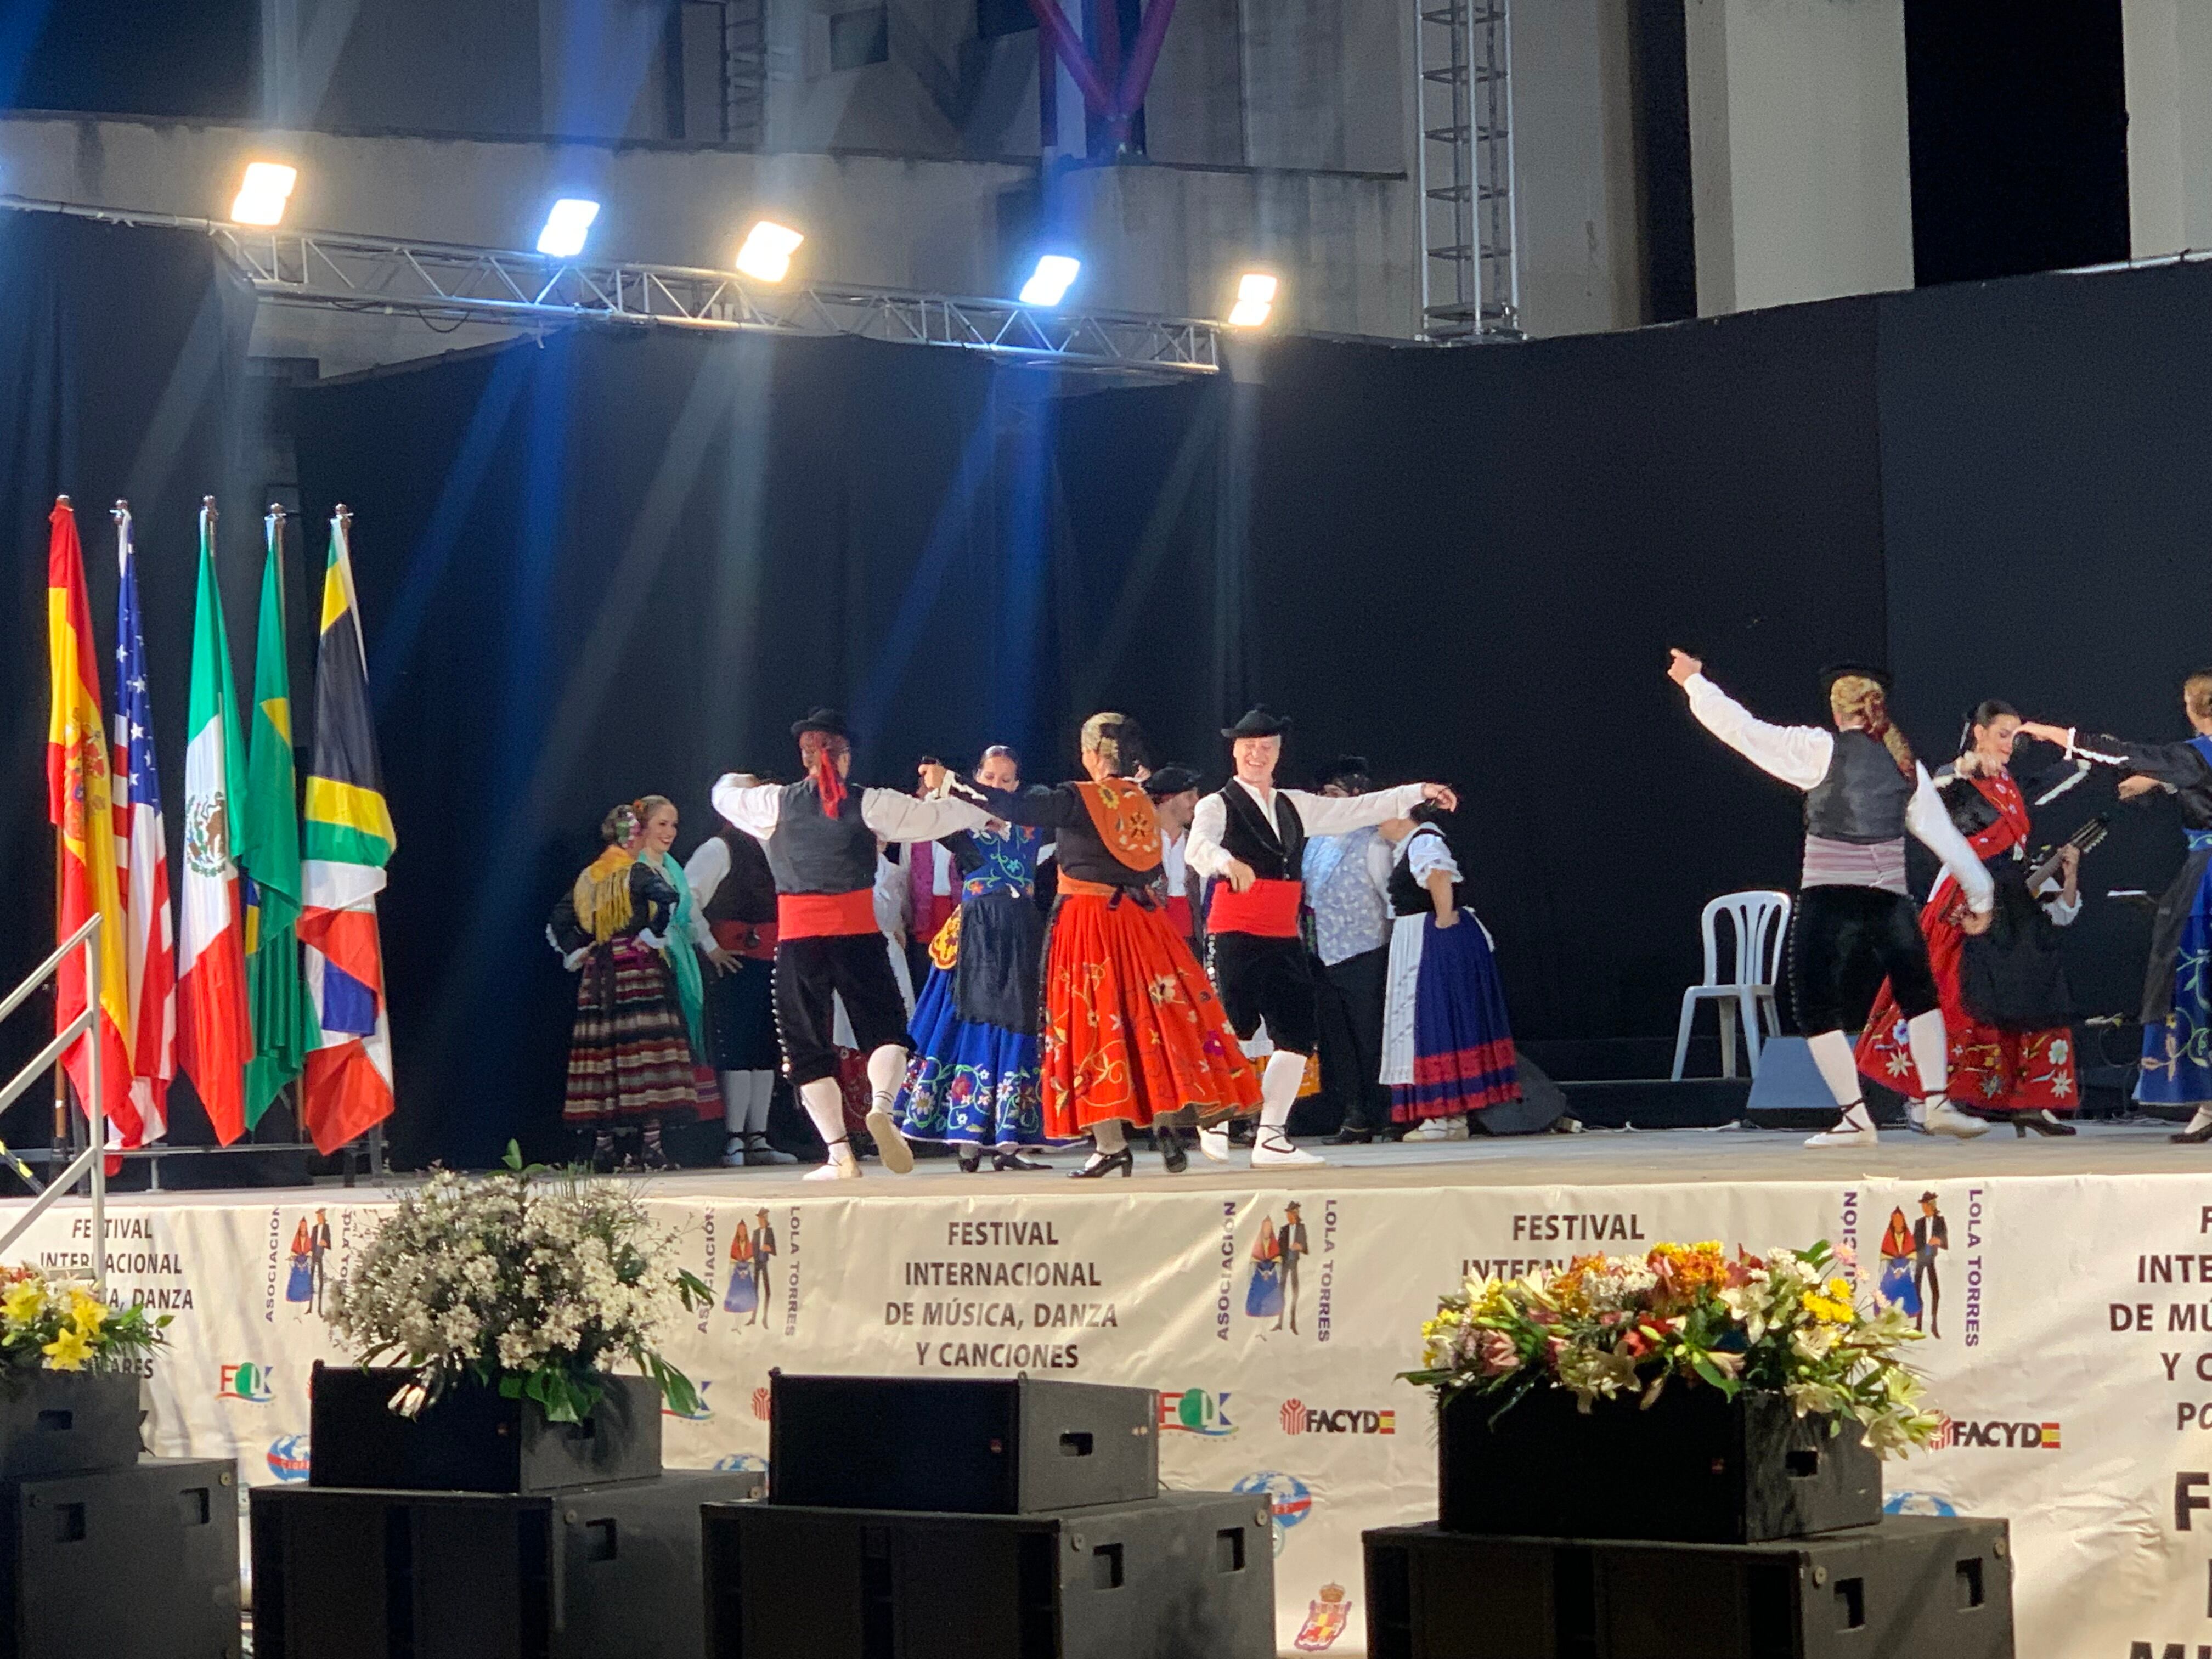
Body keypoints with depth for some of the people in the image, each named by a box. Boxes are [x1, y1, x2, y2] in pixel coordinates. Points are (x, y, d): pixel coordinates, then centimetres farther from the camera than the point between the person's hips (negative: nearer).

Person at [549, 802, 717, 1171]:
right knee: (646, 1053, -6)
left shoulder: (587, 878, 13)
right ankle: (651, 1144, -11)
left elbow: (558, 923, 14)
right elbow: (668, 900, -22)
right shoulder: (638, 873, -4)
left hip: (597, 976, 6)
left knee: (601, 1055, 5)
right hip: (640, 972, -5)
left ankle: (602, 1145, 5)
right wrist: (652, 936, -12)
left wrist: (577, 953, 13)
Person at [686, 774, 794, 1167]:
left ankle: (757, 1139, 11)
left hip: (770, 962, 8)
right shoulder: (720, 848, -6)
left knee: (766, 1050, 8)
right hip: (737, 963, -8)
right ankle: (734, 1140, -9)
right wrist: (710, 947, -14)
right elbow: (686, 897, -15)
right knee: (737, 1050, -9)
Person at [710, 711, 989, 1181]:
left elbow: (724, 797, 22)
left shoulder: (774, 804, 2)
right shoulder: (868, 805, -1)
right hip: (857, 933, -1)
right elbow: (935, 816, 9)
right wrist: (985, 814, 27)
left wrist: (734, 783, 46)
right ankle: (882, 1104, -21)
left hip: (798, 939, 1)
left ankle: (839, 1155, 2)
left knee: (807, 1044, 8)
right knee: (885, 1027, 9)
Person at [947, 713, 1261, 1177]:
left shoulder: (1080, 799, -10)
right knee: (1152, 1018, 10)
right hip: (1140, 921, 5)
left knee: (1094, 1024, -3)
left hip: (1088, 923, -5)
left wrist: (960, 788, -16)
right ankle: (1170, 1124, 4)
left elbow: (1018, 809, -21)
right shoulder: (1142, 802, 9)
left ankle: (1110, 1142, -7)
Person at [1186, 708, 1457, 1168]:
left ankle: (1270, 1140, 7)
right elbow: (1199, 846, -23)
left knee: (1297, 1038, 1)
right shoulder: (1218, 806, -3)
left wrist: (1419, 793, 16)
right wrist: (1228, 863, -45)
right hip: (1235, 936, -6)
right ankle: (1214, 1119, 16)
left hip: (1285, 939, 6)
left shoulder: (1294, 807, 17)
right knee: (1234, 1033, -8)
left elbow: (1355, 810, 20)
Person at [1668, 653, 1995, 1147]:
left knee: (1819, 1010, 5)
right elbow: (1943, 833, 14)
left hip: (1830, 899, -4)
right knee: (1918, 996, 22)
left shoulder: (1821, 750, -3)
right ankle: (1936, 1102, 13)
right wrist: (1980, 894, 22)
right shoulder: (1905, 764, 10)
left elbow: (1742, 729, -2)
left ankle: (1855, 1118, -2)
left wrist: (1694, 681, 9)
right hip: (1890, 899, 4)